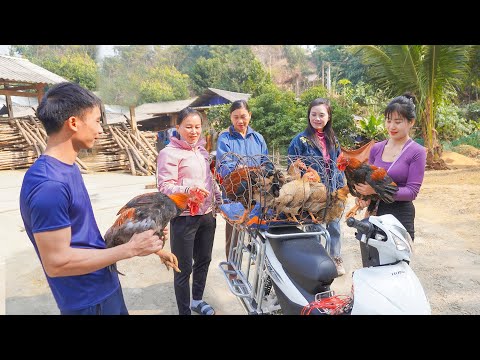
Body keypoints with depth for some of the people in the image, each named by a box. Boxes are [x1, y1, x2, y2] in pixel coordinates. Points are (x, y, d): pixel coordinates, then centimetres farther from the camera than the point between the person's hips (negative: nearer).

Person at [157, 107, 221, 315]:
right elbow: (164, 187, -18)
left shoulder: (201, 149, 12)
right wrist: (188, 190, -33)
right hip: (184, 217, -7)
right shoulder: (169, 153, -12)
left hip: (207, 214, 8)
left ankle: (197, 300, 41)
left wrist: (219, 198, 17)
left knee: (203, 260, 20)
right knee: (184, 268, 4)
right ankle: (184, 311, 22)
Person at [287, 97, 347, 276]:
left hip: (331, 192, 5)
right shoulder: (300, 140, -8)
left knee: (334, 225, 14)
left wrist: (341, 188, 9)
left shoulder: (332, 140, 10)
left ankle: (335, 258, 32)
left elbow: (338, 166, 14)